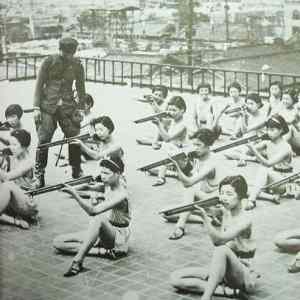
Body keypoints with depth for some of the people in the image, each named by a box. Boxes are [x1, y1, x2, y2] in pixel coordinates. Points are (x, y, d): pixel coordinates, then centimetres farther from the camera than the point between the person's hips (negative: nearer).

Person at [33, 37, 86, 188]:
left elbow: (80, 87, 13)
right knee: (43, 140, -8)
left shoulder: (77, 65, 4)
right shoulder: (49, 61, -3)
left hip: (68, 106, 2)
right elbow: (39, 84, 0)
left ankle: (77, 171, 17)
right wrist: (36, 107, -5)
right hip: (48, 106, -2)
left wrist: (80, 108, 9)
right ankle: (39, 174, 3)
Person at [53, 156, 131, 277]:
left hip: (118, 236, -9)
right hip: (102, 233, 9)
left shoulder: (121, 194, -24)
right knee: (58, 242, -5)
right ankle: (104, 251, -16)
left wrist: (75, 195, -46)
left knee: (98, 219, -43)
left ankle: (77, 262, -44)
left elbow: (93, 211, -35)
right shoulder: (108, 184, 2)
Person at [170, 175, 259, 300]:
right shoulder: (226, 212, 7)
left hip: (245, 278, -8)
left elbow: (219, 240, -32)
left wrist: (204, 216, -41)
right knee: (175, 278, -8)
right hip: (223, 272, 8)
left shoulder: (245, 219, -17)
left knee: (222, 250, -40)